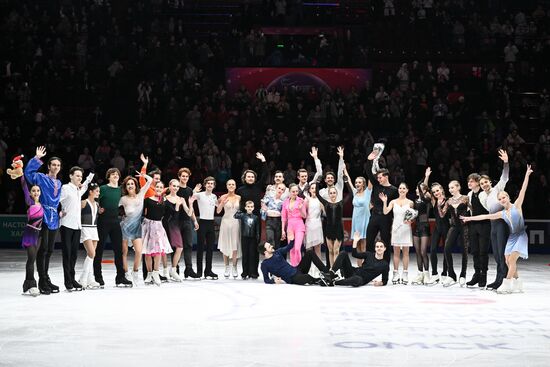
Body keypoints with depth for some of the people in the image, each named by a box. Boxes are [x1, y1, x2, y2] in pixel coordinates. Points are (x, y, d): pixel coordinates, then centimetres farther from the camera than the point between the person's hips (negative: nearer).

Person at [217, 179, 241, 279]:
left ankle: (234, 268, 4)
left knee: (235, 246, -3)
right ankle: (227, 268, 9)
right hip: (226, 222, -1)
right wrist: (222, 203, -17)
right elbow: (218, 211, -3)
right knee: (226, 246, 1)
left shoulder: (239, 198, 6)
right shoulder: (223, 197, 2)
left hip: (236, 223, 1)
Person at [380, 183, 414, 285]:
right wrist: (384, 202, -17)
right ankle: (396, 274, 6)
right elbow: (385, 212, -4)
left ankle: (405, 275, 3)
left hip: (406, 228, -1)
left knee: (405, 252, 0)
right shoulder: (393, 202, 7)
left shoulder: (410, 203, 4)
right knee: (396, 252, 3)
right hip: (396, 228, 1)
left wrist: (410, 221, -12)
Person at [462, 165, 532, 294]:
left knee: (512, 259, -17)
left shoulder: (516, 206, -5)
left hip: (520, 236, -7)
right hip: (511, 237, 7)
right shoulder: (502, 214, 9)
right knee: (508, 261, 2)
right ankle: (518, 284, 14)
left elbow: (523, 190, -14)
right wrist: (470, 218, 15)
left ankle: (507, 284, -18)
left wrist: (527, 175, -23)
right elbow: (486, 216, 14)